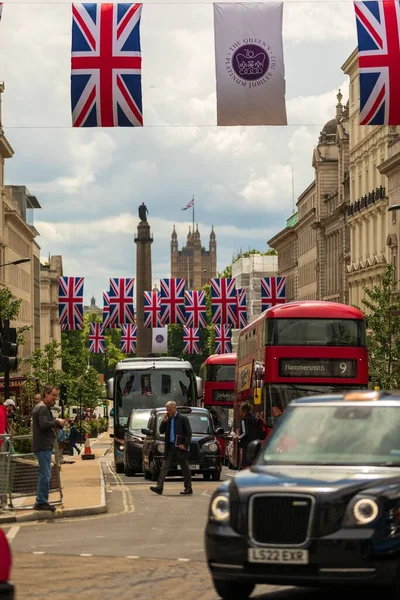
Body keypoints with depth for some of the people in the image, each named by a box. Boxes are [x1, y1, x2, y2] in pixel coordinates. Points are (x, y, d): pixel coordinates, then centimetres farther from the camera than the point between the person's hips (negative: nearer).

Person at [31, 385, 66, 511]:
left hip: (43, 445, 11)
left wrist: (56, 422, 5)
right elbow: (44, 424, -25)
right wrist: (57, 422, -13)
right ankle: (41, 502, -9)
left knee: (45, 474, 15)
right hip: (43, 445, -11)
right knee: (45, 475, -10)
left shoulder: (43, 407, 21)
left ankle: (41, 502, 20)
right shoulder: (42, 408, -13)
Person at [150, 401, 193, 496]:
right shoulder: (167, 419, 11)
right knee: (164, 467, -4)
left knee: (185, 468, 3)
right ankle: (159, 486, -11)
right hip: (170, 447, 5)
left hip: (180, 447, -5)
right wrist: (164, 421, -4)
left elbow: (189, 433, -7)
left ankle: (188, 488, 10)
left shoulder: (183, 419, -6)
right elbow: (161, 431, 10)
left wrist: (185, 445, -15)